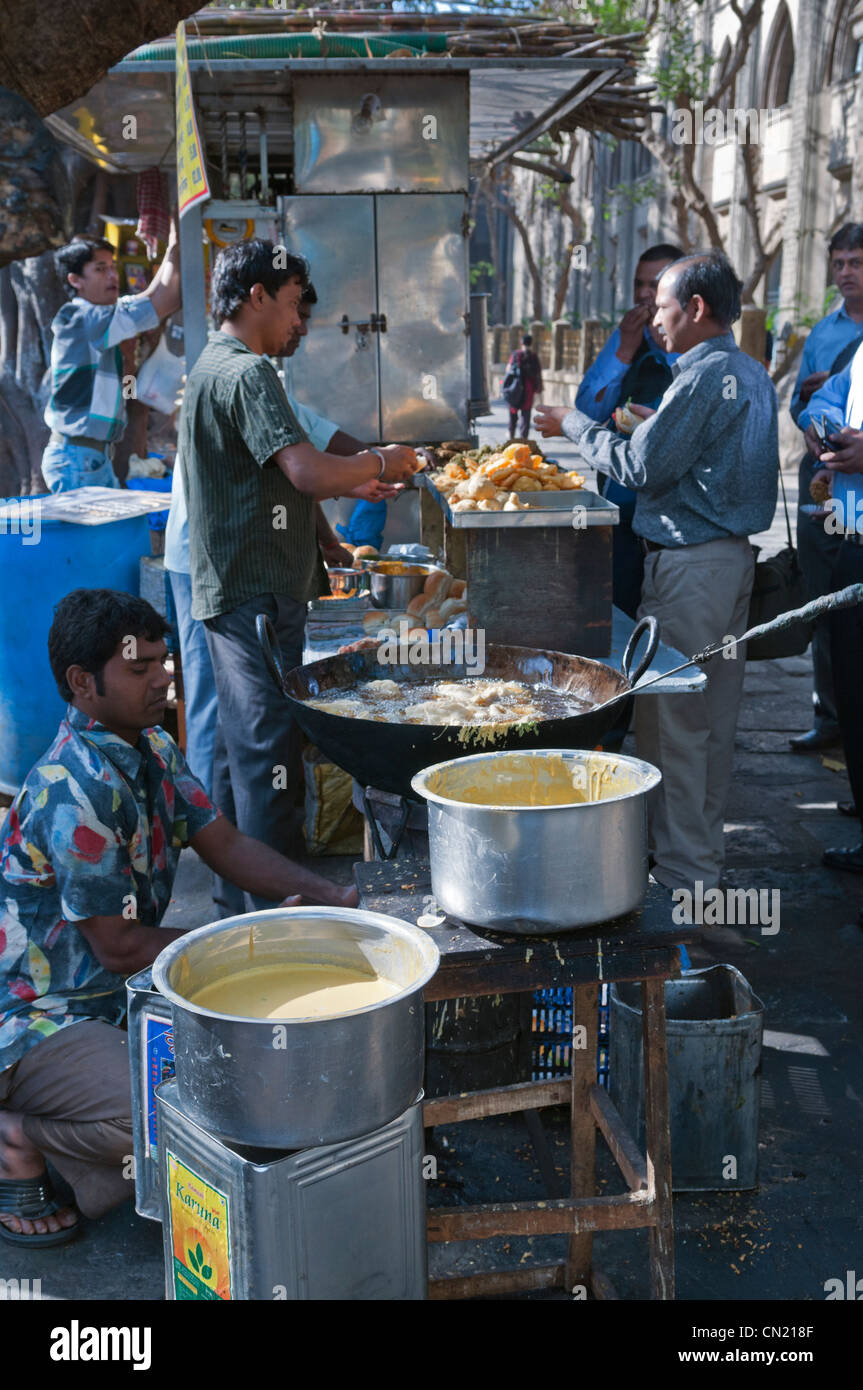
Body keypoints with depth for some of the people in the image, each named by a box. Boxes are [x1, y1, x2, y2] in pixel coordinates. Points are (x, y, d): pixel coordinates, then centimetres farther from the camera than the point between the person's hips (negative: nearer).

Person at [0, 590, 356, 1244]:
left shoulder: (154, 749, 3)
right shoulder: (76, 790, -26)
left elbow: (224, 842, 7)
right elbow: (118, 947, -22)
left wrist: (328, 894, -7)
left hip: (119, 995, 10)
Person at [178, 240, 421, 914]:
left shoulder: (210, 368, 18)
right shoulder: (248, 372, -15)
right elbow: (307, 471, -27)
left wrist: (348, 484, 18)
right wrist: (378, 461, -9)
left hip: (225, 588, 11)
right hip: (259, 593, -11)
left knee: (240, 742, 17)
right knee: (272, 751, -6)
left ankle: (234, 885, 28)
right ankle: (279, 901, 1)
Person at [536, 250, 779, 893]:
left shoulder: (703, 375, -17)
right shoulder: (753, 373, 13)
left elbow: (643, 468, -16)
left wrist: (574, 424, -4)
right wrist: (656, 425, 20)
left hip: (689, 562, -10)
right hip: (735, 553, 10)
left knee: (673, 716, -3)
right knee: (715, 714, 16)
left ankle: (683, 871, 4)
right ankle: (706, 848, 28)